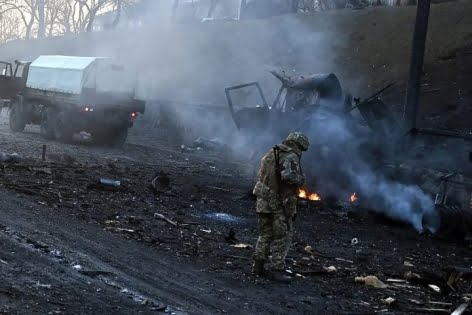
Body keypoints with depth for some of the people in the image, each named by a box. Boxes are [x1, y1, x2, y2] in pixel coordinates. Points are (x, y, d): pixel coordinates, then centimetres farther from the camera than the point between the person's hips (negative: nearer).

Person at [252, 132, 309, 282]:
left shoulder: (270, 154, 12)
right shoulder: (291, 157, -13)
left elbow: (262, 174, 18)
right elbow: (289, 176, -29)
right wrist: (301, 179, -10)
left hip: (263, 201, 7)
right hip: (281, 203, -7)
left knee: (265, 235, 18)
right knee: (282, 237, 4)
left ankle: (258, 266, 19)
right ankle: (277, 269, 3)